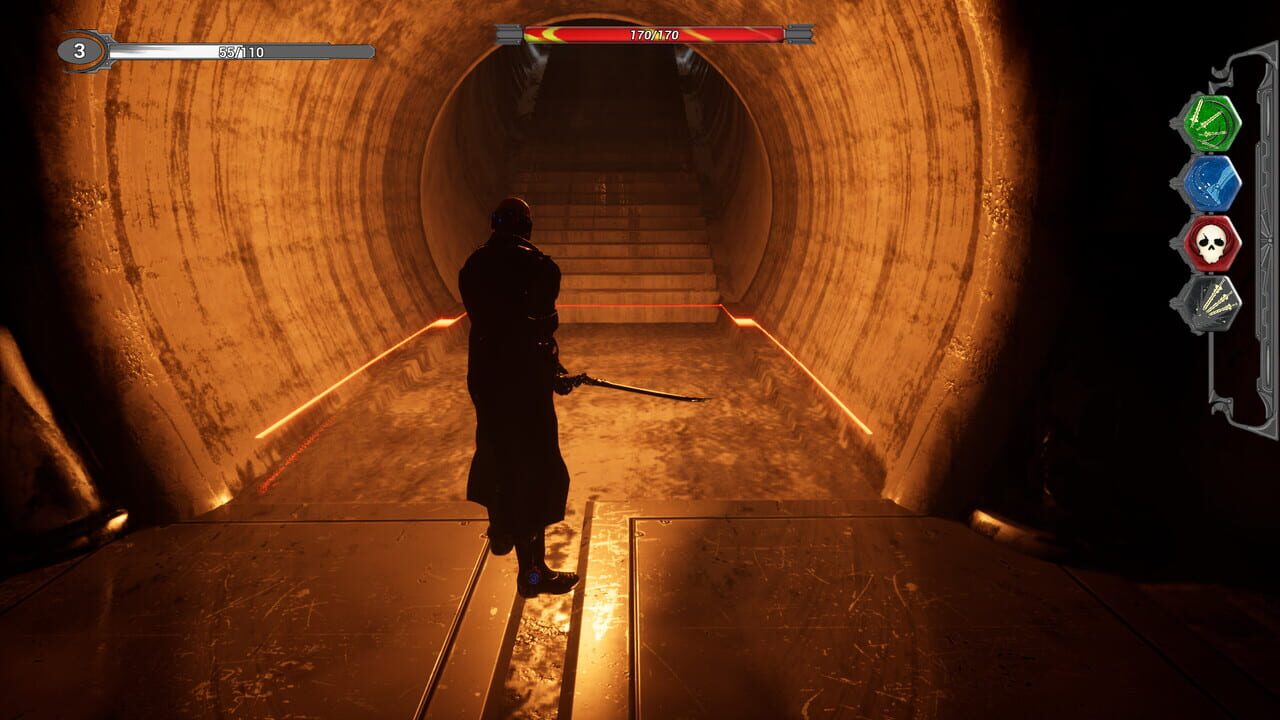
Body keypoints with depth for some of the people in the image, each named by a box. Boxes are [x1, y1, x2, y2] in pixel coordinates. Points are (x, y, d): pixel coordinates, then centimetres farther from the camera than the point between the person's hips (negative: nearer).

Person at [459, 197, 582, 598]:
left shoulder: (473, 267, 4)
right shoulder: (537, 267, -15)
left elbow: (484, 322, 7)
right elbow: (540, 332, -17)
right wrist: (555, 375, -3)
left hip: (484, 377, 7)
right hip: (524, 381, -7)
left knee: (497, 453, 25)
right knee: (534, 472, 1)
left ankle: (501, 531, 46)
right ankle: (532, 571, 9)